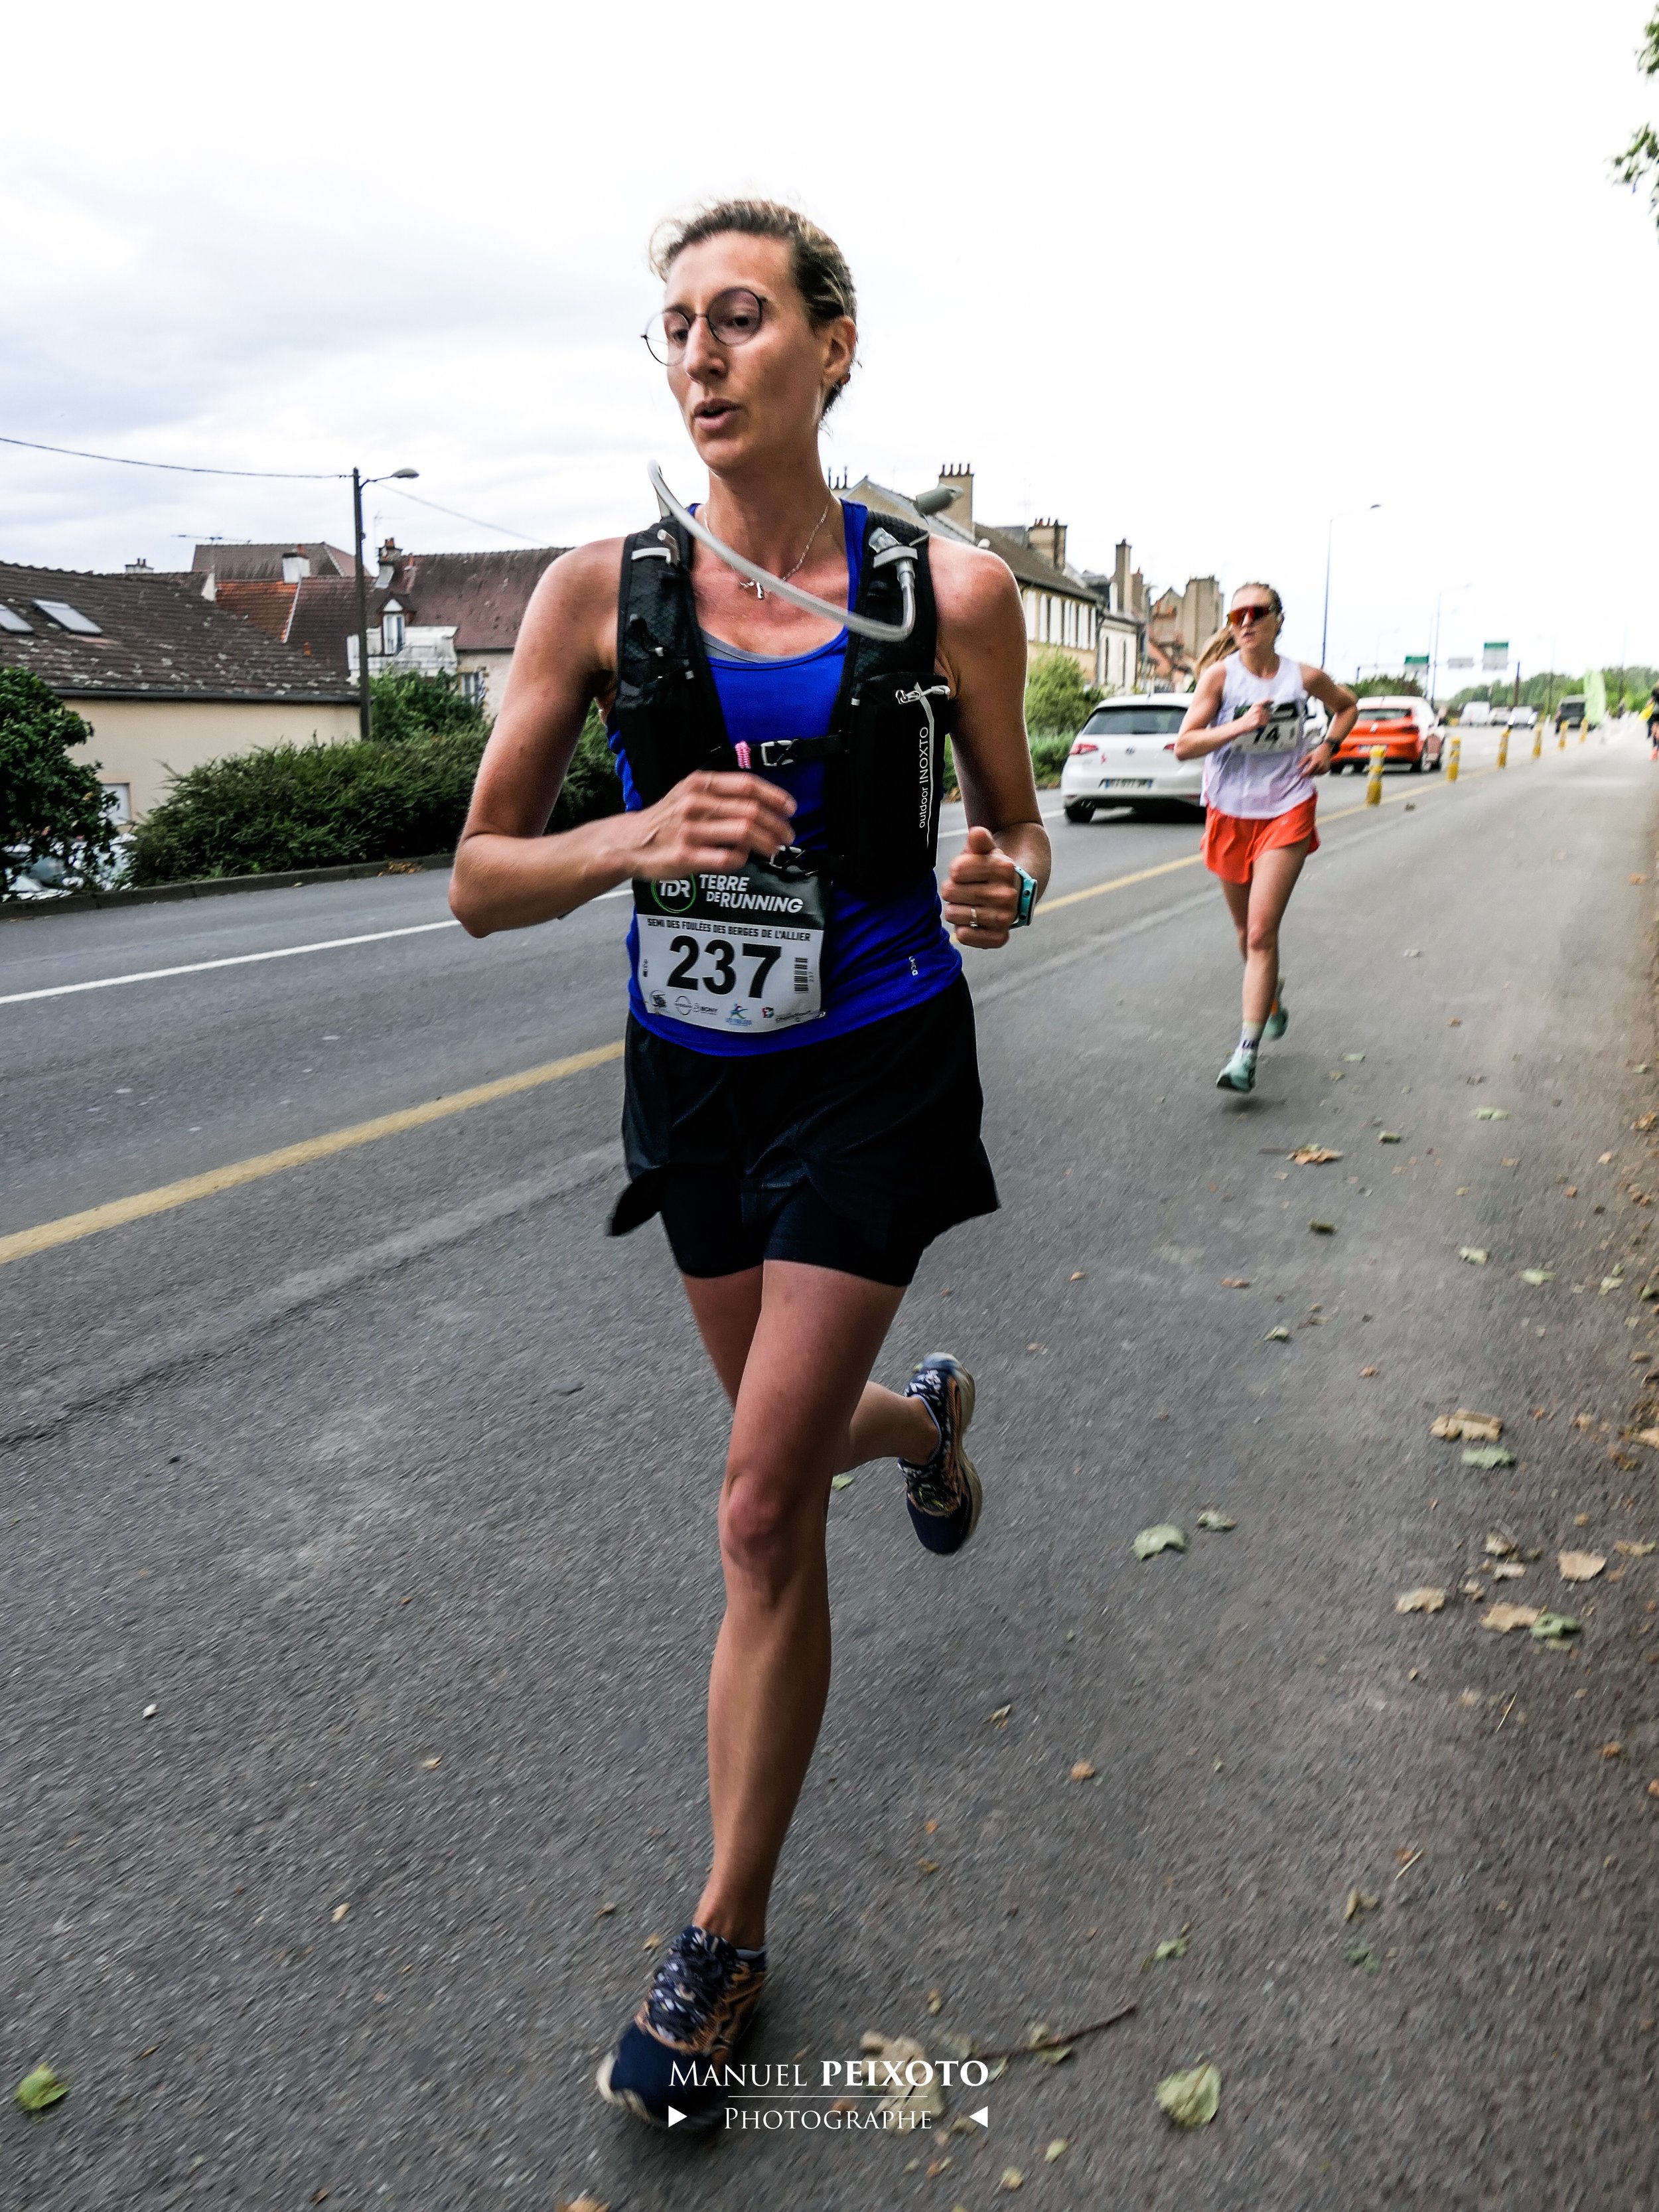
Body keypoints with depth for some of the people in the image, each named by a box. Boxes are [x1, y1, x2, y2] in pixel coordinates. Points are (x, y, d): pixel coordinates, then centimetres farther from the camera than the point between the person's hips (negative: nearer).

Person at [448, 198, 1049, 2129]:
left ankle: (723, 1942, 14)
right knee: (791, 1440, 21)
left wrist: (1001, 885, -20)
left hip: (872, 1076, -3)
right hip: (692, 1077, 3)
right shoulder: (601, 593, -7)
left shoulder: (949, 592, -8)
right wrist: (639, 838, -25)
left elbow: (1013, 832, 4)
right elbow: (479, 883, -6)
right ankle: (928, 1412, 61)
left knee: (762, 1512, -7)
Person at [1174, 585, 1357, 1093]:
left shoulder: (1304, 677, -2)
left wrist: (1329, 747, 3)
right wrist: (1240, 726, -26)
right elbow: (1183, 746, -15)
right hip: (1229, 814, 2)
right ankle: (1272, 998, 47)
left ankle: (1247, 1051, -13)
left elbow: (1348, 705, 20)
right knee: (1247, 932, 16)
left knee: (1261, 933, -13)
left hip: (1286, 812, -2)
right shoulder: (1220, 675, -6)